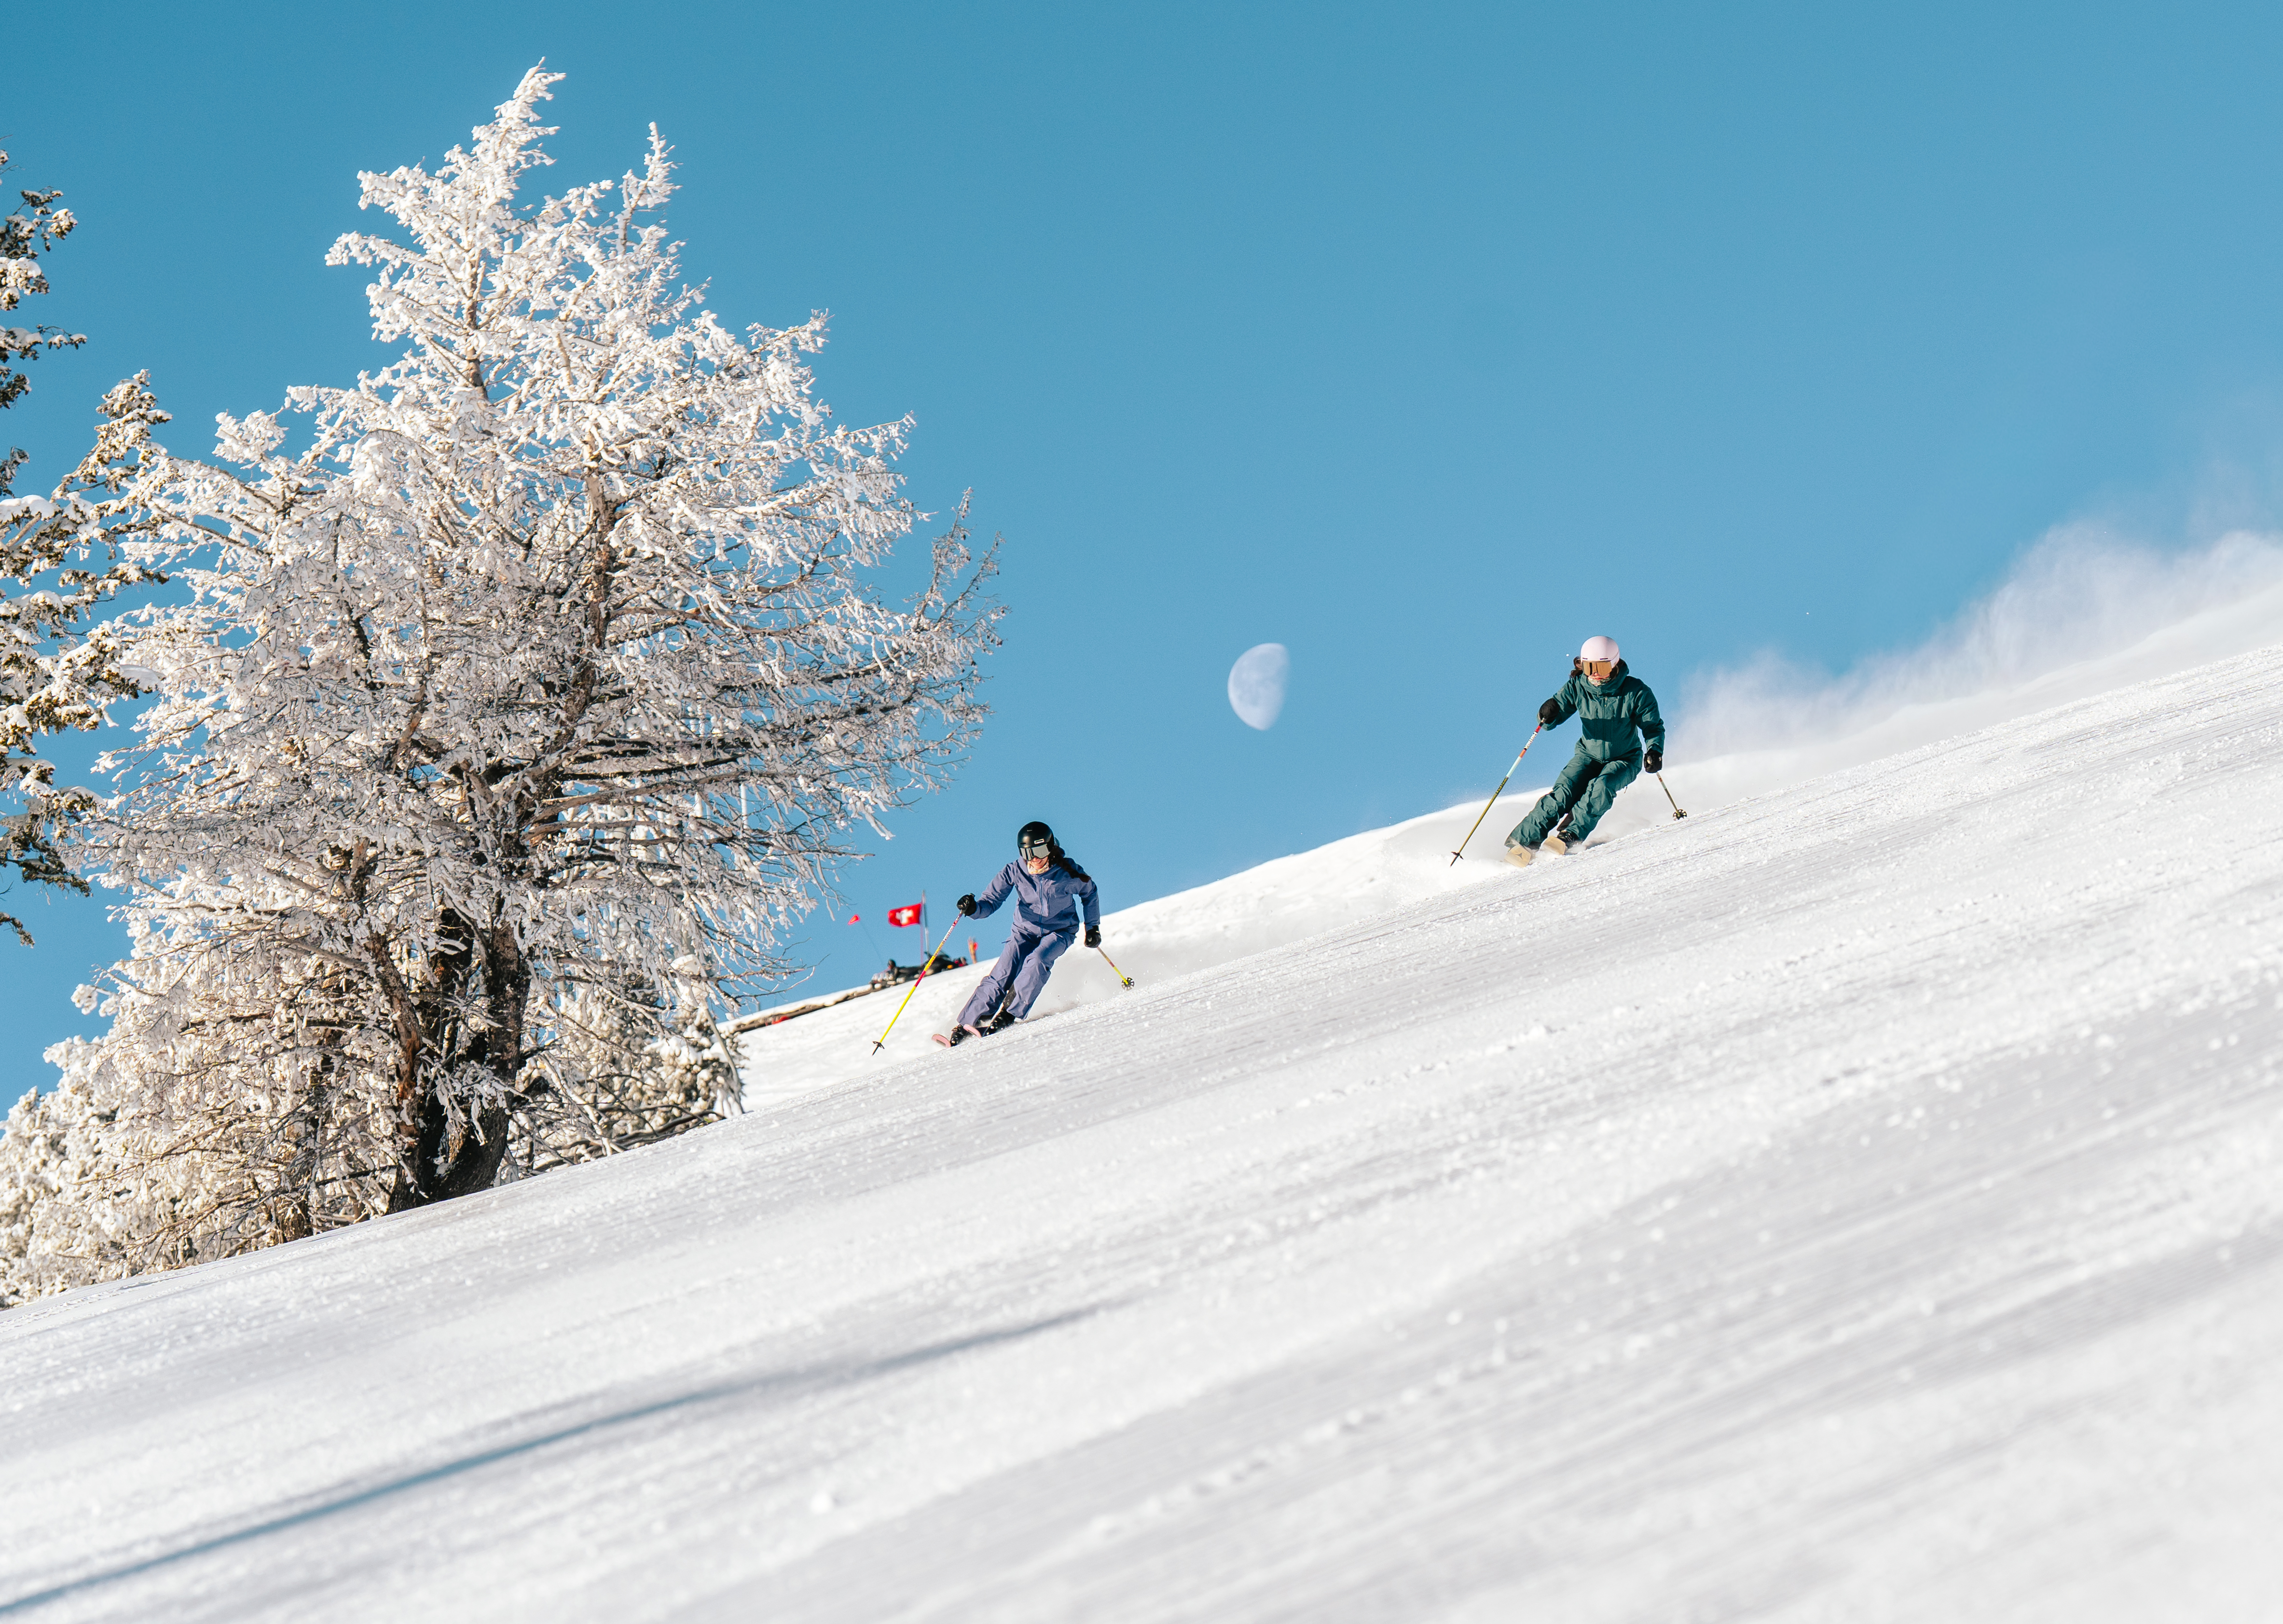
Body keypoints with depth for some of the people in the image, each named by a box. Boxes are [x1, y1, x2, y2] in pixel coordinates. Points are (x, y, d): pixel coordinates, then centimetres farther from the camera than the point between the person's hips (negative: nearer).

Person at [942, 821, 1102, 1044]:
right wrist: (973, 908, -34)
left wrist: (1093, 928, 5)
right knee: (1003, 973, -18)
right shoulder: (1015, 872, -14)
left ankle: (1007, 1016, -28)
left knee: (1037, 960, -32)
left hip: (1060, 932, -1)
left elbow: (1089, 893, 4)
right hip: (1025, 931, 1)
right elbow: (991, 902, -12)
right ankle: (966, 1026, -14)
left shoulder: (1068, 873, -16)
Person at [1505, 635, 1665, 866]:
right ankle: (1525, 842, -22)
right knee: (1563, 793, -21)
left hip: (1625, 759, -2)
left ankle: (1571, 836, -36)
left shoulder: (1636, 692, -19)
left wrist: (1655, 751, -30)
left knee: (1601, 787, -33)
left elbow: (1654, 727, -10)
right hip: (1589, 756, 2)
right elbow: (1551, 720, -10)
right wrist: (1548, 715, -35)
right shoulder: (1577, 687, -12)